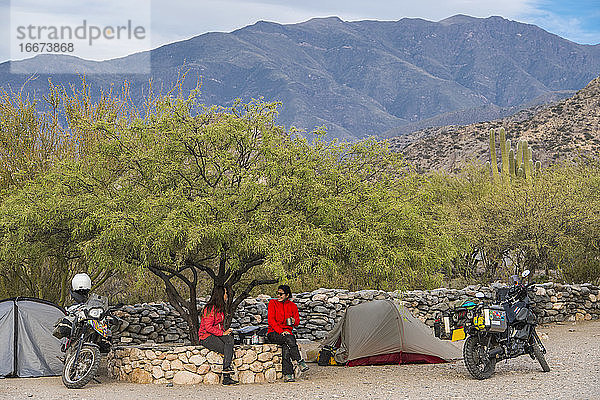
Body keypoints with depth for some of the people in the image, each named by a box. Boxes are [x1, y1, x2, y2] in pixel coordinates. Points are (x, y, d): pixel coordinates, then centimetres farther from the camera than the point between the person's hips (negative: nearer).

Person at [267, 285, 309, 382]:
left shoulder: (292, 306, 11)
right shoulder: (273, 303, 2)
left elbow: (297, 321, 12)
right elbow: (271, 320, -7)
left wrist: (294, 321, -14)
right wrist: (280, 331, -19)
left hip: (287, 332, 2)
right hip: (273, 333, -2)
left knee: (286, 346, -33)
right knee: (289, 339, -35)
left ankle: (287, 375, -38)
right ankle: (300, 362, -35)